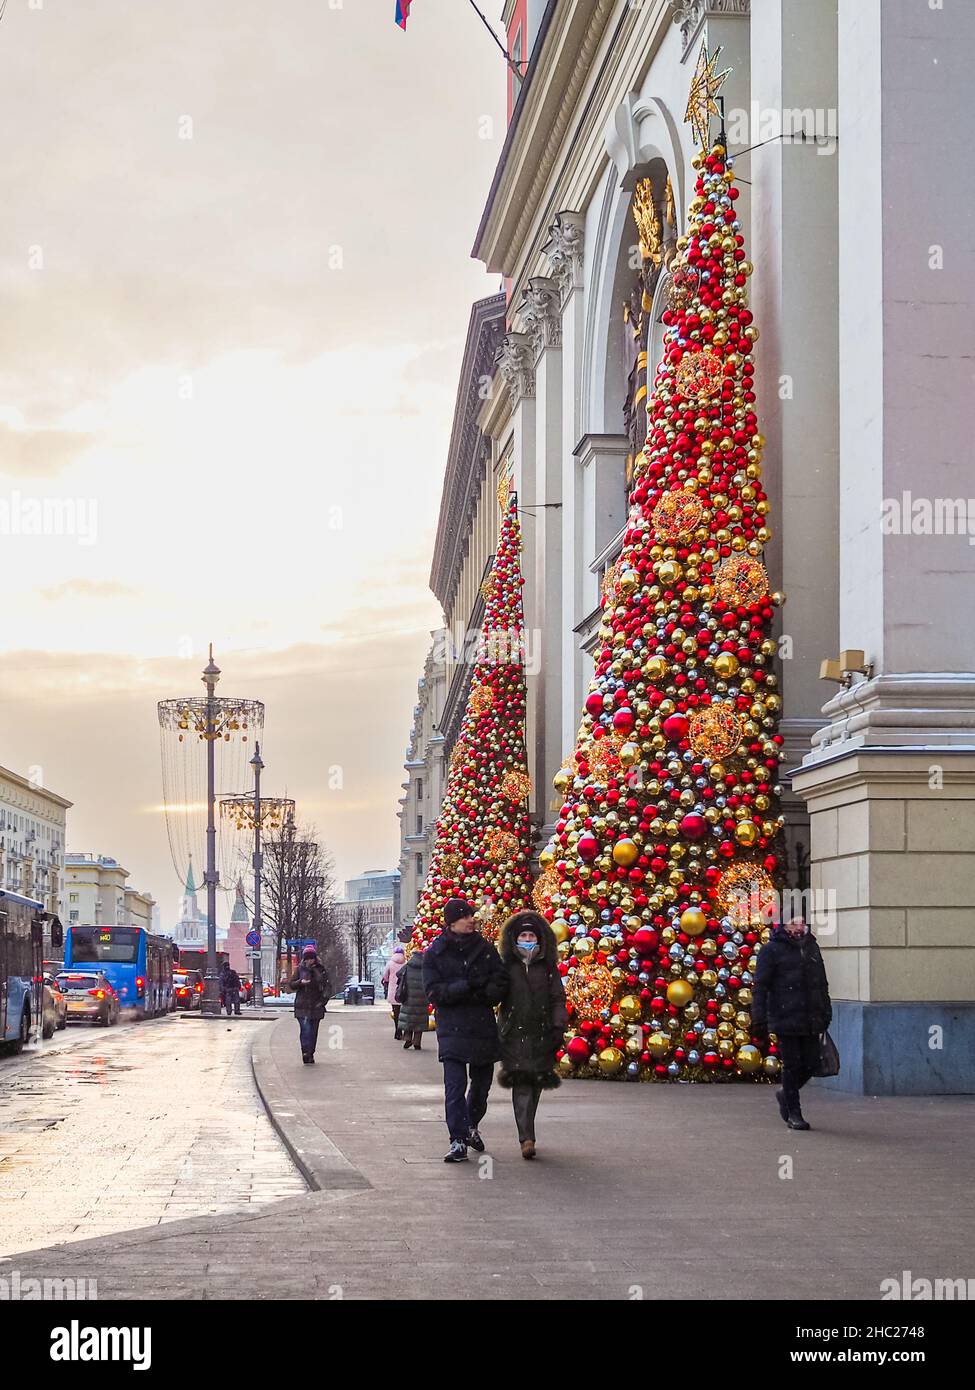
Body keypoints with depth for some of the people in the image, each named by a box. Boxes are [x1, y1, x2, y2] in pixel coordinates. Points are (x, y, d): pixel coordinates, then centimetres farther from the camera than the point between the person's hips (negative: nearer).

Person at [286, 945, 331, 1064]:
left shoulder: (321, 969, 6)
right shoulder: (300, 969, 5)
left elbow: (327, 987, 8)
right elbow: (291, 984, 5)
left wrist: (324, 999, -6)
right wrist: (300, 982, -14)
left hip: (316, 1006, 2)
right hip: (302, 1006, -2)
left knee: (313, 1031, 6)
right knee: (305, 1029, -15)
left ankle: (311, 1054, 13)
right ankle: (306, 1052, -20)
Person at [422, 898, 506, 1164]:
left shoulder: (485, 949, 7)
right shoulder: (434, 953, 0)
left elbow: (499, 985, 3)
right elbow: (435, 992, -9)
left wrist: (480, 992, -17)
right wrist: (467, 986, -21)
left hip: (484, 1027, 3)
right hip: (452, 1029, -3)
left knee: (482, 1083, 14)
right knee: (455, 1085, -14)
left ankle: (472, 1126, 38)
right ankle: (458, 1142, -13)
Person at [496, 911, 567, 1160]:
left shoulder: (548, 968, 9)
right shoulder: (506, 967, 6)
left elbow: (558, 999, 8)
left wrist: (558, 1027, -3)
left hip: (541, 1035, 2)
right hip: (514, 1034, -2)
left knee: (535, 1085, 4)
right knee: (521, 1085, -11)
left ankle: (526, 1134, 21)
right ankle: (527, 1139, -17)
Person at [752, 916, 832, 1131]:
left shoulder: (812, 947, 14)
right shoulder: (772, 949, -5)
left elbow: (822, 984, 22)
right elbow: (760, 987, -7)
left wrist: (826, 1015, 17)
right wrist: (759, 1020, -12)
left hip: (811, 1022, 5)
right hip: (785, 1021, -5)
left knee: (811, 1063, 5)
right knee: (792, 1066, 0)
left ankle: (786, 1095, 31)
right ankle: (793, 1113, 13)